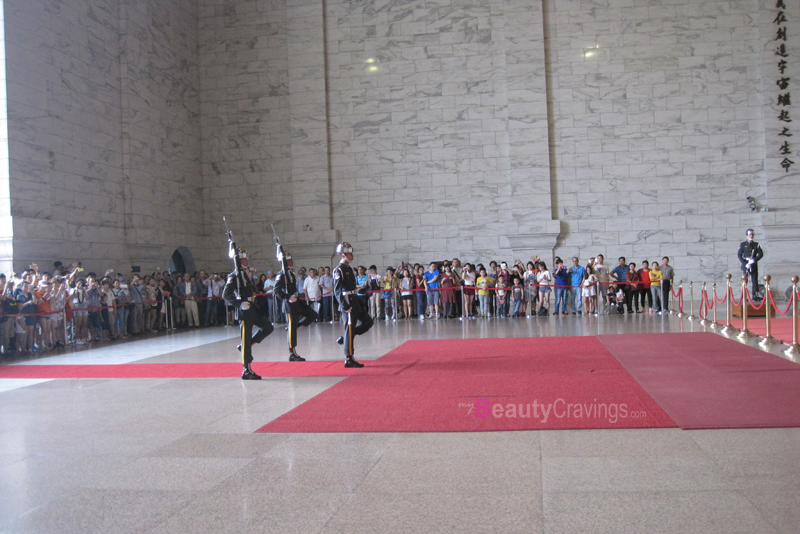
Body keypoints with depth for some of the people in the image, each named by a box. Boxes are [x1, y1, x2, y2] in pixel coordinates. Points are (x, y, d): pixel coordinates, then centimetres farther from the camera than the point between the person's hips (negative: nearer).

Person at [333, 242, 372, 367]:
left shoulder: (349, 268, 16)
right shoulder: (339, 270, -13)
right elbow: (337, 290, -17)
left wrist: (358, 303, 20)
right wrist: (345, 306, -21)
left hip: (354, 302, 10)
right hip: (347, 304, -10)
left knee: (368, 322, 12)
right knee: (350, 328, -5)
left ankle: (344, 339, 16)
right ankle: (349, 359, 2)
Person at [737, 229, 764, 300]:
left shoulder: (756, 245, 11)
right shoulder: (743, 244, 5)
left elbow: (761, 254, 4)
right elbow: (739, 254, 0)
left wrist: (754, 260, -12)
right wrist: (745, 263, -11)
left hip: (754, 265, 2)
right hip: (745, 265, -2)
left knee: (755, 280, 1)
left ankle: (755, 295, 3)